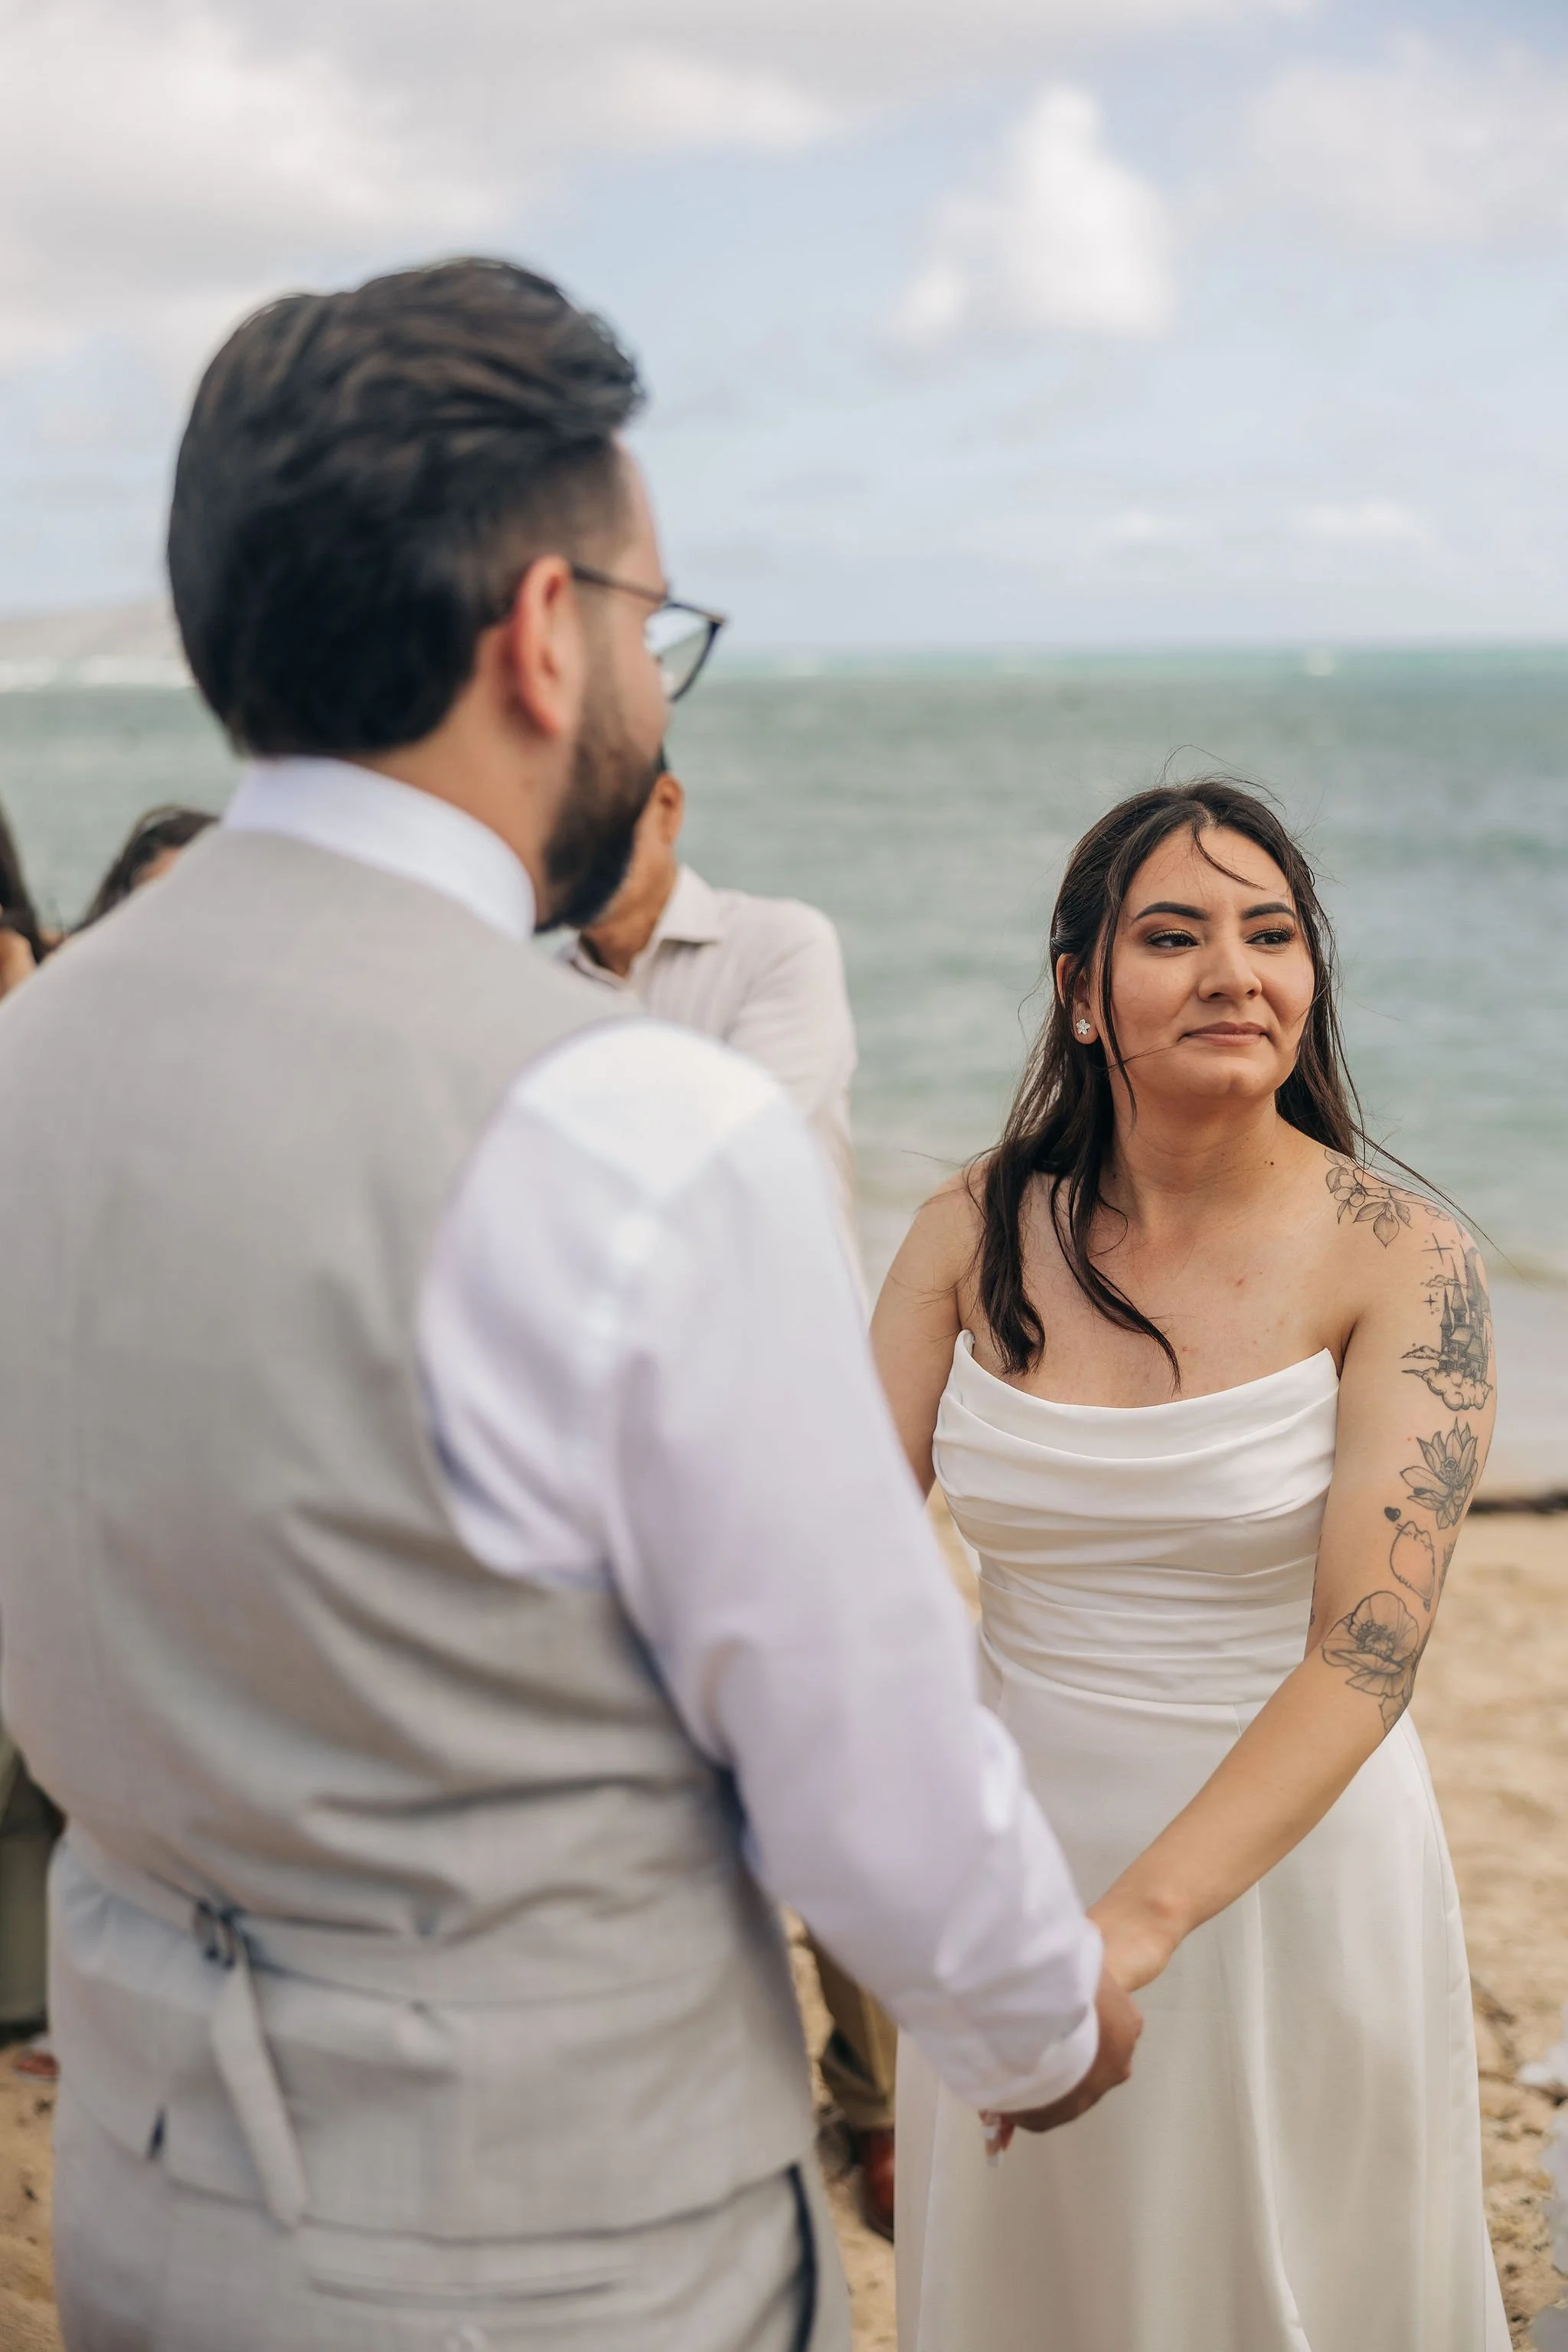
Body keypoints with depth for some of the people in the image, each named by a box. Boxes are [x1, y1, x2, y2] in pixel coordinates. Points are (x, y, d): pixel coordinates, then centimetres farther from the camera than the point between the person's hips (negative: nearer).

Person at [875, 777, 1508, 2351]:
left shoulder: (1400, 1260, -15)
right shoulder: (977, 1233, -5)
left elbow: (1368, 1652, -22)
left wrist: (1134, 1925, -33)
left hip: (1286, 1855, -3)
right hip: (1012, 1850, 3)